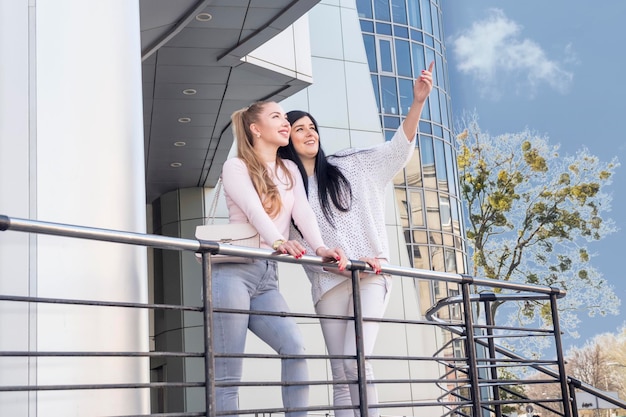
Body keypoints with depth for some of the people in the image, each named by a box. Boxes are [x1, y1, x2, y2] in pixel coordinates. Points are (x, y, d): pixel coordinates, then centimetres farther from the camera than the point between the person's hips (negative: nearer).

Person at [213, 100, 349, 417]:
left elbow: (302, 212, 2)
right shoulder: (236, 166, 3)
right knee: (227, 374, -8)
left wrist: (320, 247, -19)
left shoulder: (290, 171, 20)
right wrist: (278, 242, -36)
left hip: (267, 277, 6)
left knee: (294, 346, -16)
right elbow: (253, 209, -16)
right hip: (233, 271, -5)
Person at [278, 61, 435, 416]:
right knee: (340, 374, 2)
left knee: (355, 360, -18)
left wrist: (418, 101, -12)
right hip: (328, 284, 2)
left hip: (370, 276, -2)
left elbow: (398, 149, 1)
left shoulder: (348, 167, 9)